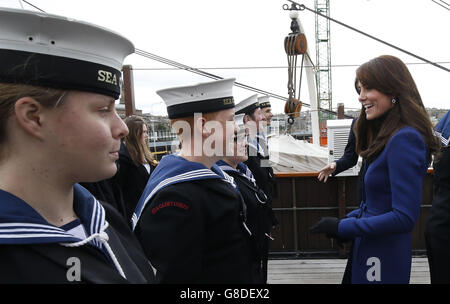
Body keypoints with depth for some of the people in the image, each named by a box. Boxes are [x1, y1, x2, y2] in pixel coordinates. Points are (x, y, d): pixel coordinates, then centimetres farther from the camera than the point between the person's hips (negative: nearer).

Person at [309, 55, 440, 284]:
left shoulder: (404, 140, -21)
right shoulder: (388, 137, 8)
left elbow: (404, 217, -25)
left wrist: (342, 228, -18)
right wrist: (350, 218, 4)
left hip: (384, 258, -9)